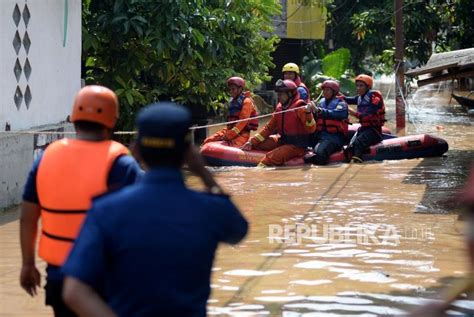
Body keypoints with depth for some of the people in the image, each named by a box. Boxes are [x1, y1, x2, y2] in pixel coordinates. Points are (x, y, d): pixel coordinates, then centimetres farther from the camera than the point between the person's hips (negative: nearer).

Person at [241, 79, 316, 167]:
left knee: (271, 157, -31)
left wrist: (308, 113, -37)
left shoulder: (300, 107, -13)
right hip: (282, 141, 9)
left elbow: (311, 129, -20)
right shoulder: (279, 108, 10)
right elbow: (269, 128, 15)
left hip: (297, 146, -9)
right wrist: (252, 142, 7)